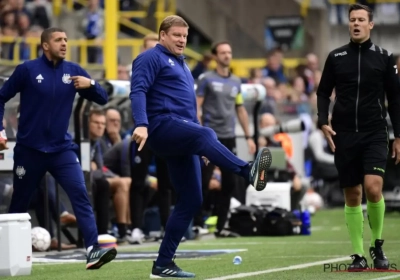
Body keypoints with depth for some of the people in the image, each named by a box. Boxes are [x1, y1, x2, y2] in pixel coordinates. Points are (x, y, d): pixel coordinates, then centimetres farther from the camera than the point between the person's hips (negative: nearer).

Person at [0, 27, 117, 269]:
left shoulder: (73, 70, 3)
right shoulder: (28, 70, -5)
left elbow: (102, 99, 5)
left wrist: (90, 84, -15)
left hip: (62, 149, 2)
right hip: (29, 150, -2)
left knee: (81, 195, -15)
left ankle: (93, 250, -22)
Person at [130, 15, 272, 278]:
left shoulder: (182, 65, 29)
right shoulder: (151, 58, 1)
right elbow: (138, 91, -14)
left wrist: (202, 145, 28)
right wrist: (141, 124, -30)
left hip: (182, 138, 9)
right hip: (163, 125, -9)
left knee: (191, 200, 3)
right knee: (206, 135, -37)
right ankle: (248, 171, -64)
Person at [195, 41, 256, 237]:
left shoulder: (236, 82, 14)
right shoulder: (206, 79, -2)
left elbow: (240, 110, 19)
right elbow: (196, 107, -6)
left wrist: (248, 136, 15)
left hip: (229, 138, 6)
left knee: (229, 184, 5)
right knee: (203, 183, -5)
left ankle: (220, 227, 13)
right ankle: (196, 225, 0)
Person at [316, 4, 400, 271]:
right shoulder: (336, 57, 6)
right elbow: (323, 92, 12)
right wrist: (324, 122, -4)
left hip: (375, 134, -2)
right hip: (344, 135, 2)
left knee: (373, 187, -19)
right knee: (352, 196, 4)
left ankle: (377, 244, 3)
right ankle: (358, 255, 11)